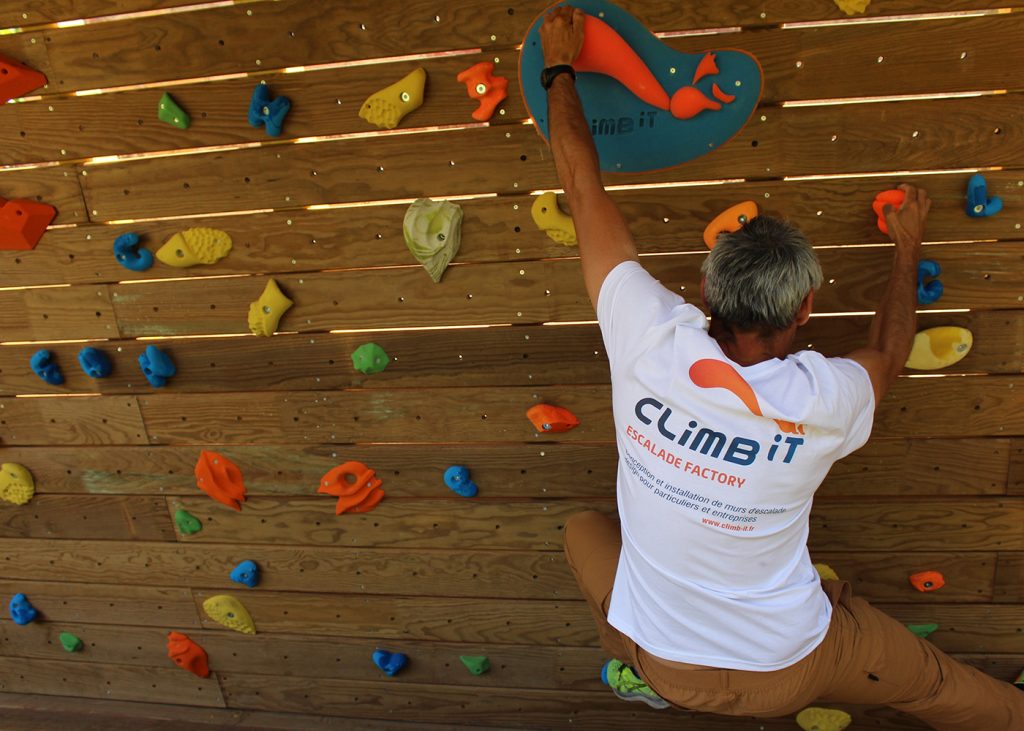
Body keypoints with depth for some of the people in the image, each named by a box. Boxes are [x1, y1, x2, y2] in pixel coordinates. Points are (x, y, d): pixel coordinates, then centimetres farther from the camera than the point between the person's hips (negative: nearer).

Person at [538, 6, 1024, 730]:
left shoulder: (651, 340, -27)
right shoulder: (825, 399, -24)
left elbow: (583, 183, -14)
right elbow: (888, 352, 4)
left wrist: (559, 67, 1)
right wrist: (909, 245, 18)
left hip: (664, 661, 1)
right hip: (788, 670, 0)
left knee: (584, 530, 25)